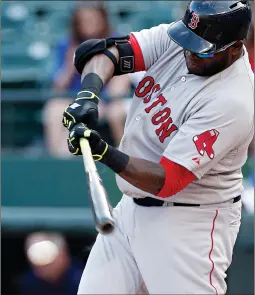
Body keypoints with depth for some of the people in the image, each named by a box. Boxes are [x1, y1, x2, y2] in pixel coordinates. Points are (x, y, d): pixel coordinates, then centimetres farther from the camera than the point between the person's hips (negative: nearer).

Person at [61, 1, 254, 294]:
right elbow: (105, 51, -10)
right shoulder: (174, 39, -5)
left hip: (189, 224, -7)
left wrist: (104, 152, -38)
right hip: (131, 207, 7)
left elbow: (167, 181, -28)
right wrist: (89, 93, -30)